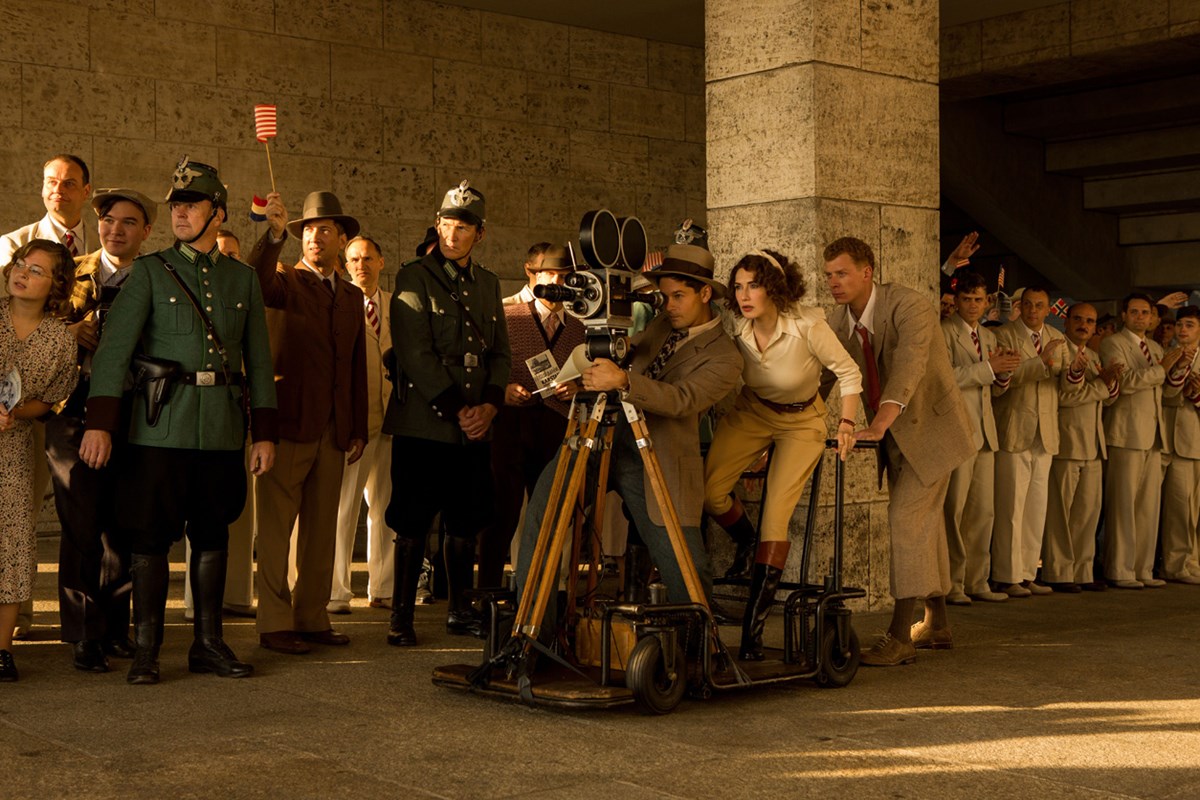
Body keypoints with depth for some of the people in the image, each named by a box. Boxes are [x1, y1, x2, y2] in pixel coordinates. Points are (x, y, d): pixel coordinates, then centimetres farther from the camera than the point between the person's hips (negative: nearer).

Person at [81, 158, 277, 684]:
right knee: (151, 536, 0)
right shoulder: (150, 272, 3)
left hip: (224, 429, 3)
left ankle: (208, 644, 17)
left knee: (212, 535, 8)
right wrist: (100, 422, -17)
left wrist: (265, 434, 6)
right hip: (162, 428, -2)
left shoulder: (243, 280, 12)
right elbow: (115, 346, -7)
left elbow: (260, 361, 13)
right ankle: (146, 650, 7)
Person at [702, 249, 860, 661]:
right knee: (709, 491, -16)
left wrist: (846, 424, -22)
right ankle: (747, 542, 19)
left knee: (776, 517, -16)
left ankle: (753, 629, -8)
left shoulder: (807, 325, -26)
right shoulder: (735, 329, -17)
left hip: (802, 420, -3)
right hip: (752, 412, 3)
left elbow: (849, 372, -15)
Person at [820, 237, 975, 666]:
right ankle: (936, 623, 29)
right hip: (893, 433, 7)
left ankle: (900, 636, -15)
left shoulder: (911, 307, -25)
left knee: (906, 515, -16)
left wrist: (880, 423, -53)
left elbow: (909, 365, -40)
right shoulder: (838, 322, -4)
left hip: (932, 426, -7)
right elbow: (821, 379, -2)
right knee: (923, 521, 16)